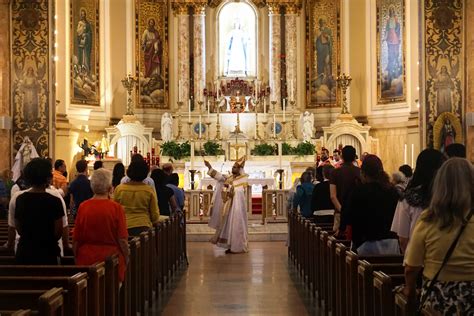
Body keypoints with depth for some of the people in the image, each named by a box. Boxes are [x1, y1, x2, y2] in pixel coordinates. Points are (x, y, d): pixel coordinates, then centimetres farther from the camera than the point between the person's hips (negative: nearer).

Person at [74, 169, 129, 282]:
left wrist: (76, 258, 17)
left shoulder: (83, 207, -4)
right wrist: (126, 260, 7)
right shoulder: (116, 208, -10)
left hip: (86, 259, 2)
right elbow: (122, 240, -8)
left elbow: (75, 239, 2)